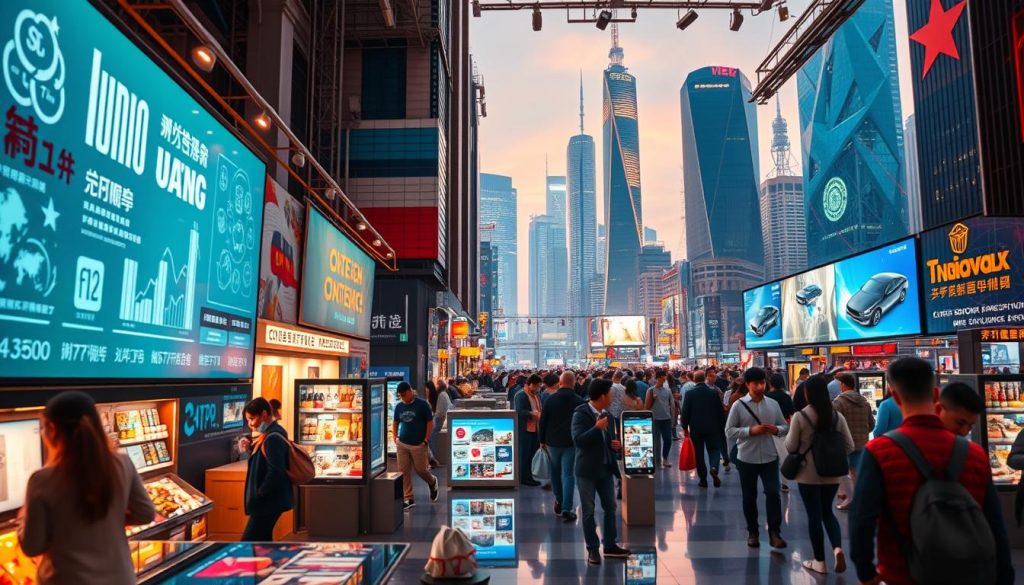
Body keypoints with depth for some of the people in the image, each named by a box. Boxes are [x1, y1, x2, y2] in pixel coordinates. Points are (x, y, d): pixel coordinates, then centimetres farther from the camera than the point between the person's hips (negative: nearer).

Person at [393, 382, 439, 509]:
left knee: (421, 470, 3)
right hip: (402, 444, 4)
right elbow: (395, 423, 17)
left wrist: (426, 441, -11)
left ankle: (433, 482, 35)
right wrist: (395, 438, 5)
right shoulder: (399, 406, 4)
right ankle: (409, 499, 12)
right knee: (404, 472, 3)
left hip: (418, 445, -4)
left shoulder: (422, 404, -9)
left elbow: (430, 423, -7)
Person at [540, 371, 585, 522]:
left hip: (552, 441, 2)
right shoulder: (580, 402, -5)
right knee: (568, 474, -2)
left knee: (555, 472, 20)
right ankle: (566, 509, -8)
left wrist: (542, 440, 9)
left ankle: (559, 500, 31)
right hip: (571, 442, -1)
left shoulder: (550, 400, -3)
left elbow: (543, 421, 0)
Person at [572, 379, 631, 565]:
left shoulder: (608, 416, 8)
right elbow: (578, 440, -24)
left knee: (611, 507, 12)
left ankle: (610, 545, 25)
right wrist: (596, 428, -28)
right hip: (587, 470, -7)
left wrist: (616, 444, -1)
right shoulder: (581, 414, -14)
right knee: (588, 511, 4)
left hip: (606, 468, 7)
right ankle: (592, 549, 16)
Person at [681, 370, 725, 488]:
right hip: (712, 427, 1)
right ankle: (714, 467, -17)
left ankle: (703, 479, 10)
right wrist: (721, 426, 11)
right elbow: (721, 411, 0)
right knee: (713, 449, 12)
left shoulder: (689, 393, -7)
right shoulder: (714, 392, -3)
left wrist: (685, 427, 3)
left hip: (696, 428, -1)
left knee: (699, 453, 8)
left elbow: (685, 412, -7)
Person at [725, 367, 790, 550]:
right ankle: (752, 532, 25)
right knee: (749, 497, 10)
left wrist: (776, 430, -13)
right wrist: (751, 430, -20)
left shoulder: (773, 404, 3)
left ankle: (774, 532, 7)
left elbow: (785, 427, 11)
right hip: (746, 458, -1)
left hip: (770, 457, 2)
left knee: (773, 493, -6)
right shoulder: (738, 405, -7)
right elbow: (729, 431, -8)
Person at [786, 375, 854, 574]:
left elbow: (790, 446, -8)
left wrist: (789, 432, 10)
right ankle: (837, 548, -1)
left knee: (814, 516, 8)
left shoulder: (800, 416, -14)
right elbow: (849, 446, 2)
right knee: (827, 512, 20)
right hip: (832, 474, 4)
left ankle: (819, 561, 18)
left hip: (808, 475, -4)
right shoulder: (837, 416, -2)